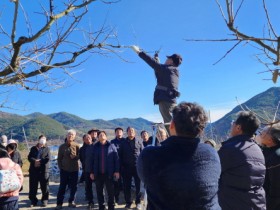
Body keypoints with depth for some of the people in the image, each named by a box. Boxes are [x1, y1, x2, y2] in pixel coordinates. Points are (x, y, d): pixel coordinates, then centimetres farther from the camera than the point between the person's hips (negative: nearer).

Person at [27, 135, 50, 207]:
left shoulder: (47, 149, 8)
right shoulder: (33, 148, 14)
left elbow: (48, 158, -6)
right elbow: (29, 157, 1)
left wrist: (39, 161, -15)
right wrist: (35, 161, -17)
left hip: (44, 170, -2)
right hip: (33, 170, 2)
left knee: (44, 186, 2)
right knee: (33, 186, 6)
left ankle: (44, 201, 14)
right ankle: (33, 201, 20)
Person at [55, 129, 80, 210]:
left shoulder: (77, 146, -1)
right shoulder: (62, 146, 3)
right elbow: (59, 158, 6)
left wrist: (75, 157, -19)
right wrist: (60, 167, -1)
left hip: (74, 169, 0)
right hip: (64, 169, 0)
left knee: (73, 187, 8)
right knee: (62, 187, 3)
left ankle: (71, 201, 22)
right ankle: (59, 203, 11)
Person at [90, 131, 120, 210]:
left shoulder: (111, 146, -1)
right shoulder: (95, 147, 4)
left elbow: (116, 159, -2)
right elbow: (92, 160, 7)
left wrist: (117, 171, -7)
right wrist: (92, 172, 5)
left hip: (109, 173, -2)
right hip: (98, 173, 2)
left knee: (110, 191, 5)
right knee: (99, 191, 11)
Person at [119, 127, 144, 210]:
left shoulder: (139, 142, 4)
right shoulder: (123, 143, 6)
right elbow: (120, 155, 8)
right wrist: (122, 166, 1)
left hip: (137, 166, -1)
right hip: (126, 167, 1)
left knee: (138, 185, 4)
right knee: (127, 186, 8)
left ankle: (138, 202, 18)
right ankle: (128, 202, 21)